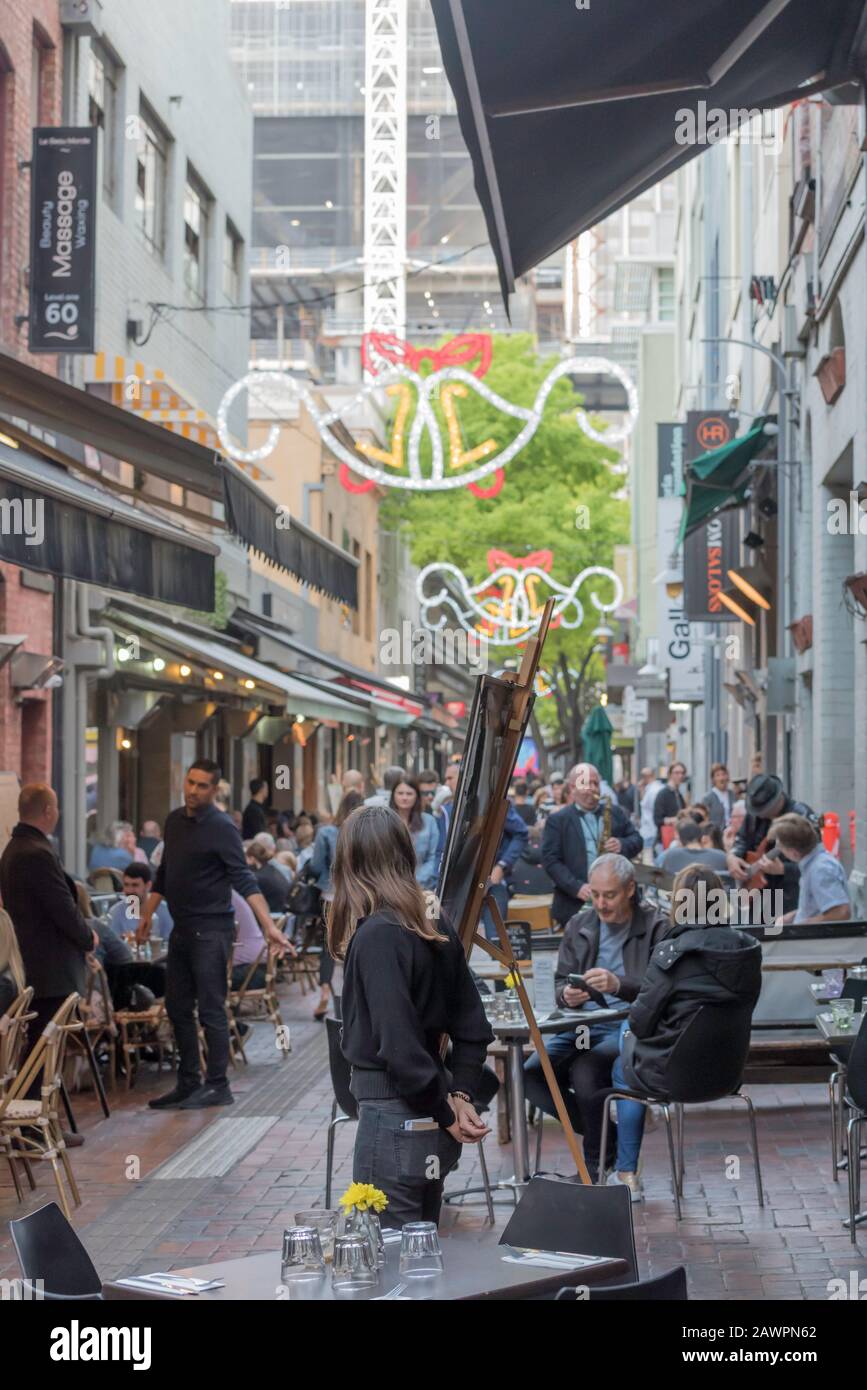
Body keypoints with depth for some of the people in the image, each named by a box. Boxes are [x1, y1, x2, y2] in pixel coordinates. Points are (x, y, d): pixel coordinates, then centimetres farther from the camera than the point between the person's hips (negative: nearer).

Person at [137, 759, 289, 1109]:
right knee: (178, 1008, 11)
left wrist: (268, 926, -27)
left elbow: (243, 880, -18)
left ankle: (218, 1086, 3)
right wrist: (147, 916, 21)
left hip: (210, 930, -8)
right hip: (182, 929, 8)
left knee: (210, 1009, -5)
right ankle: (188, 1084, 20)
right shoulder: (174, 821, 10)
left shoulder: (221, 828, -12)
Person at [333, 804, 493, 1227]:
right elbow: (473, 1027, 9)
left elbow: (399, 1044, -21)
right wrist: (461, 1095, 2)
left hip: (393, 1115, -8)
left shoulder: (377, 935, -17)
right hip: (431, 1126, 8)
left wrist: (445, 1112, -12)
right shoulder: (436, 925, 7)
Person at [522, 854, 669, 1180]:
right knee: (530, 1075, -19)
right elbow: (560, 981, 17)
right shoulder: (579, 925, 14)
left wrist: (618, 984, -28)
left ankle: (595, 1166, -12)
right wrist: (567, 994, -9)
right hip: (581, 1026, 6)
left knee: (584, 1071, -34)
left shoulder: (656, 926, -2)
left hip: (629, 1027, -6)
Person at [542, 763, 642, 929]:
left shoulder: (615, 813, 16)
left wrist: (622, 845, -10)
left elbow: (637, 840, 15)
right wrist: (577, 887, -17)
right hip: (576, 903, -3)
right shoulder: (557, 821, 3)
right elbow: (551, 860, -5)